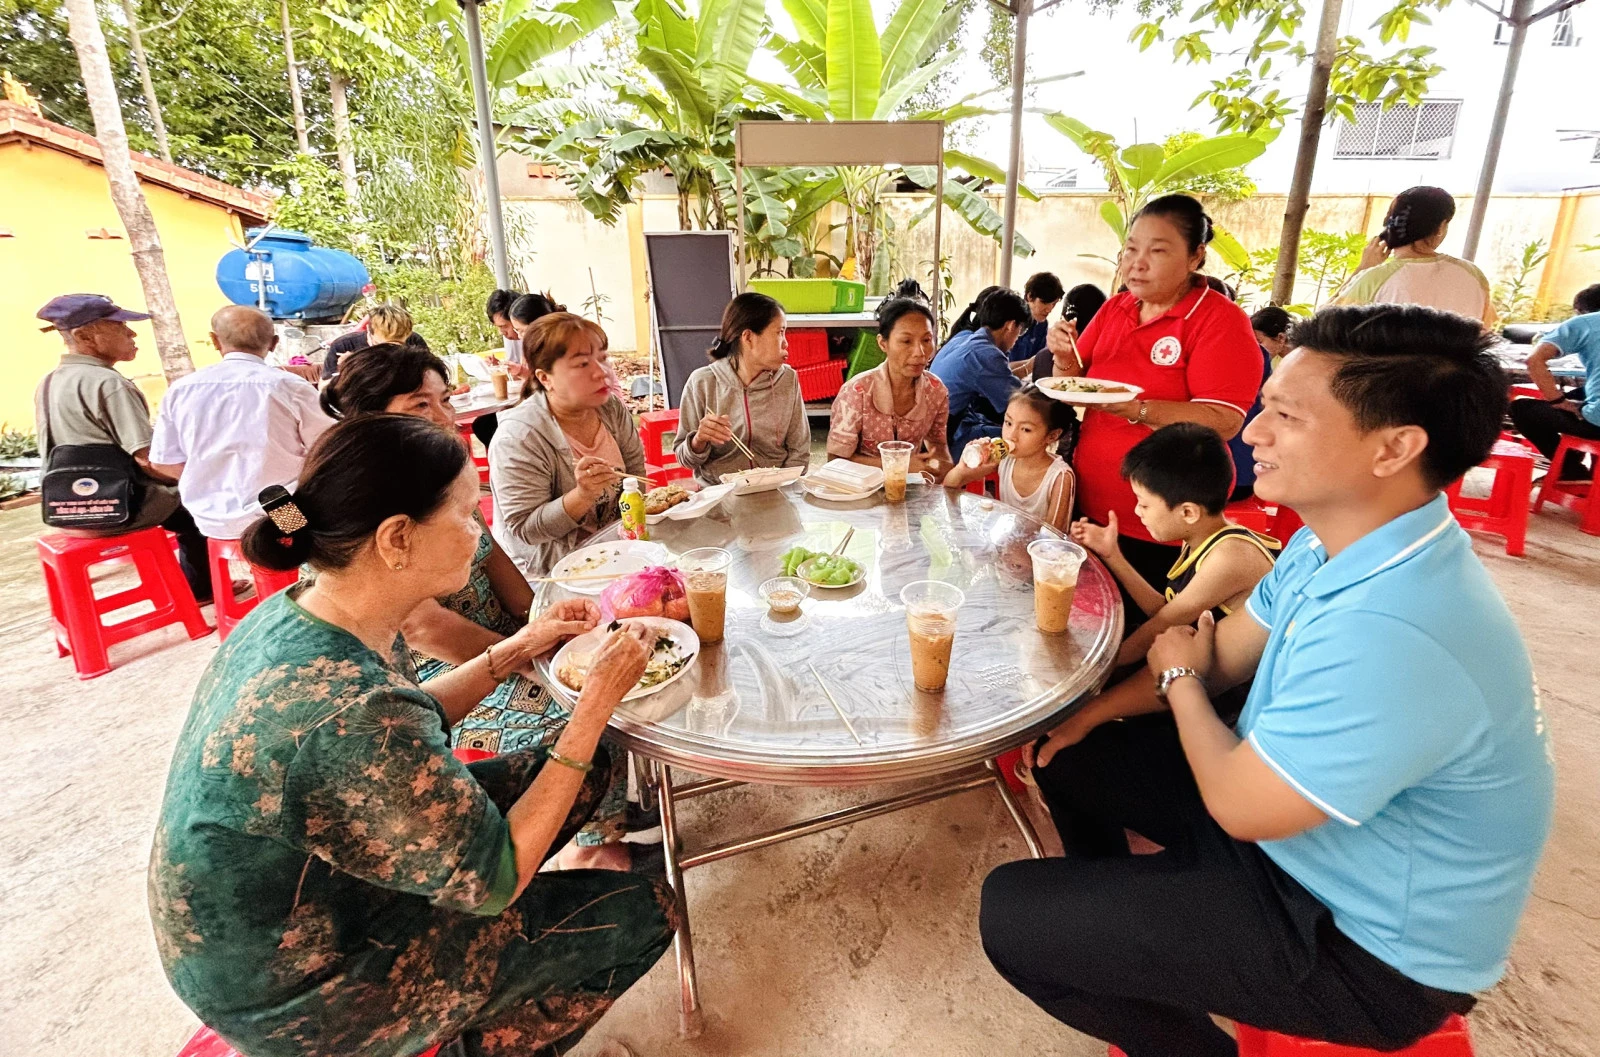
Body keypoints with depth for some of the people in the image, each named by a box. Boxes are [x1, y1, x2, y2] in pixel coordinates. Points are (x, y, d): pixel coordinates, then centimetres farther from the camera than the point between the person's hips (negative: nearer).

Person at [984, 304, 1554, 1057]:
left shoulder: (1390, 635, -38)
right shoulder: (1332, 545, -6)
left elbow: (1239, 807, -26)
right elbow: (1220, 654, 6)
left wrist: (1178, 680, -8)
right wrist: (1095, 712, -2)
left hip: (1361, 941, -8)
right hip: (1278, 805, 9)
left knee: (1011, 914, -14)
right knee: (1067, 756, 13)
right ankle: (1114, 922, 38)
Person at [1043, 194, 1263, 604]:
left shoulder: (1222, 321, -11)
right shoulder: (1114, 309, 7)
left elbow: (1224, 421, -20)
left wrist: (1136, 408, -31)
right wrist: (1066, 360, -8)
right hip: (1091, 507, 6)